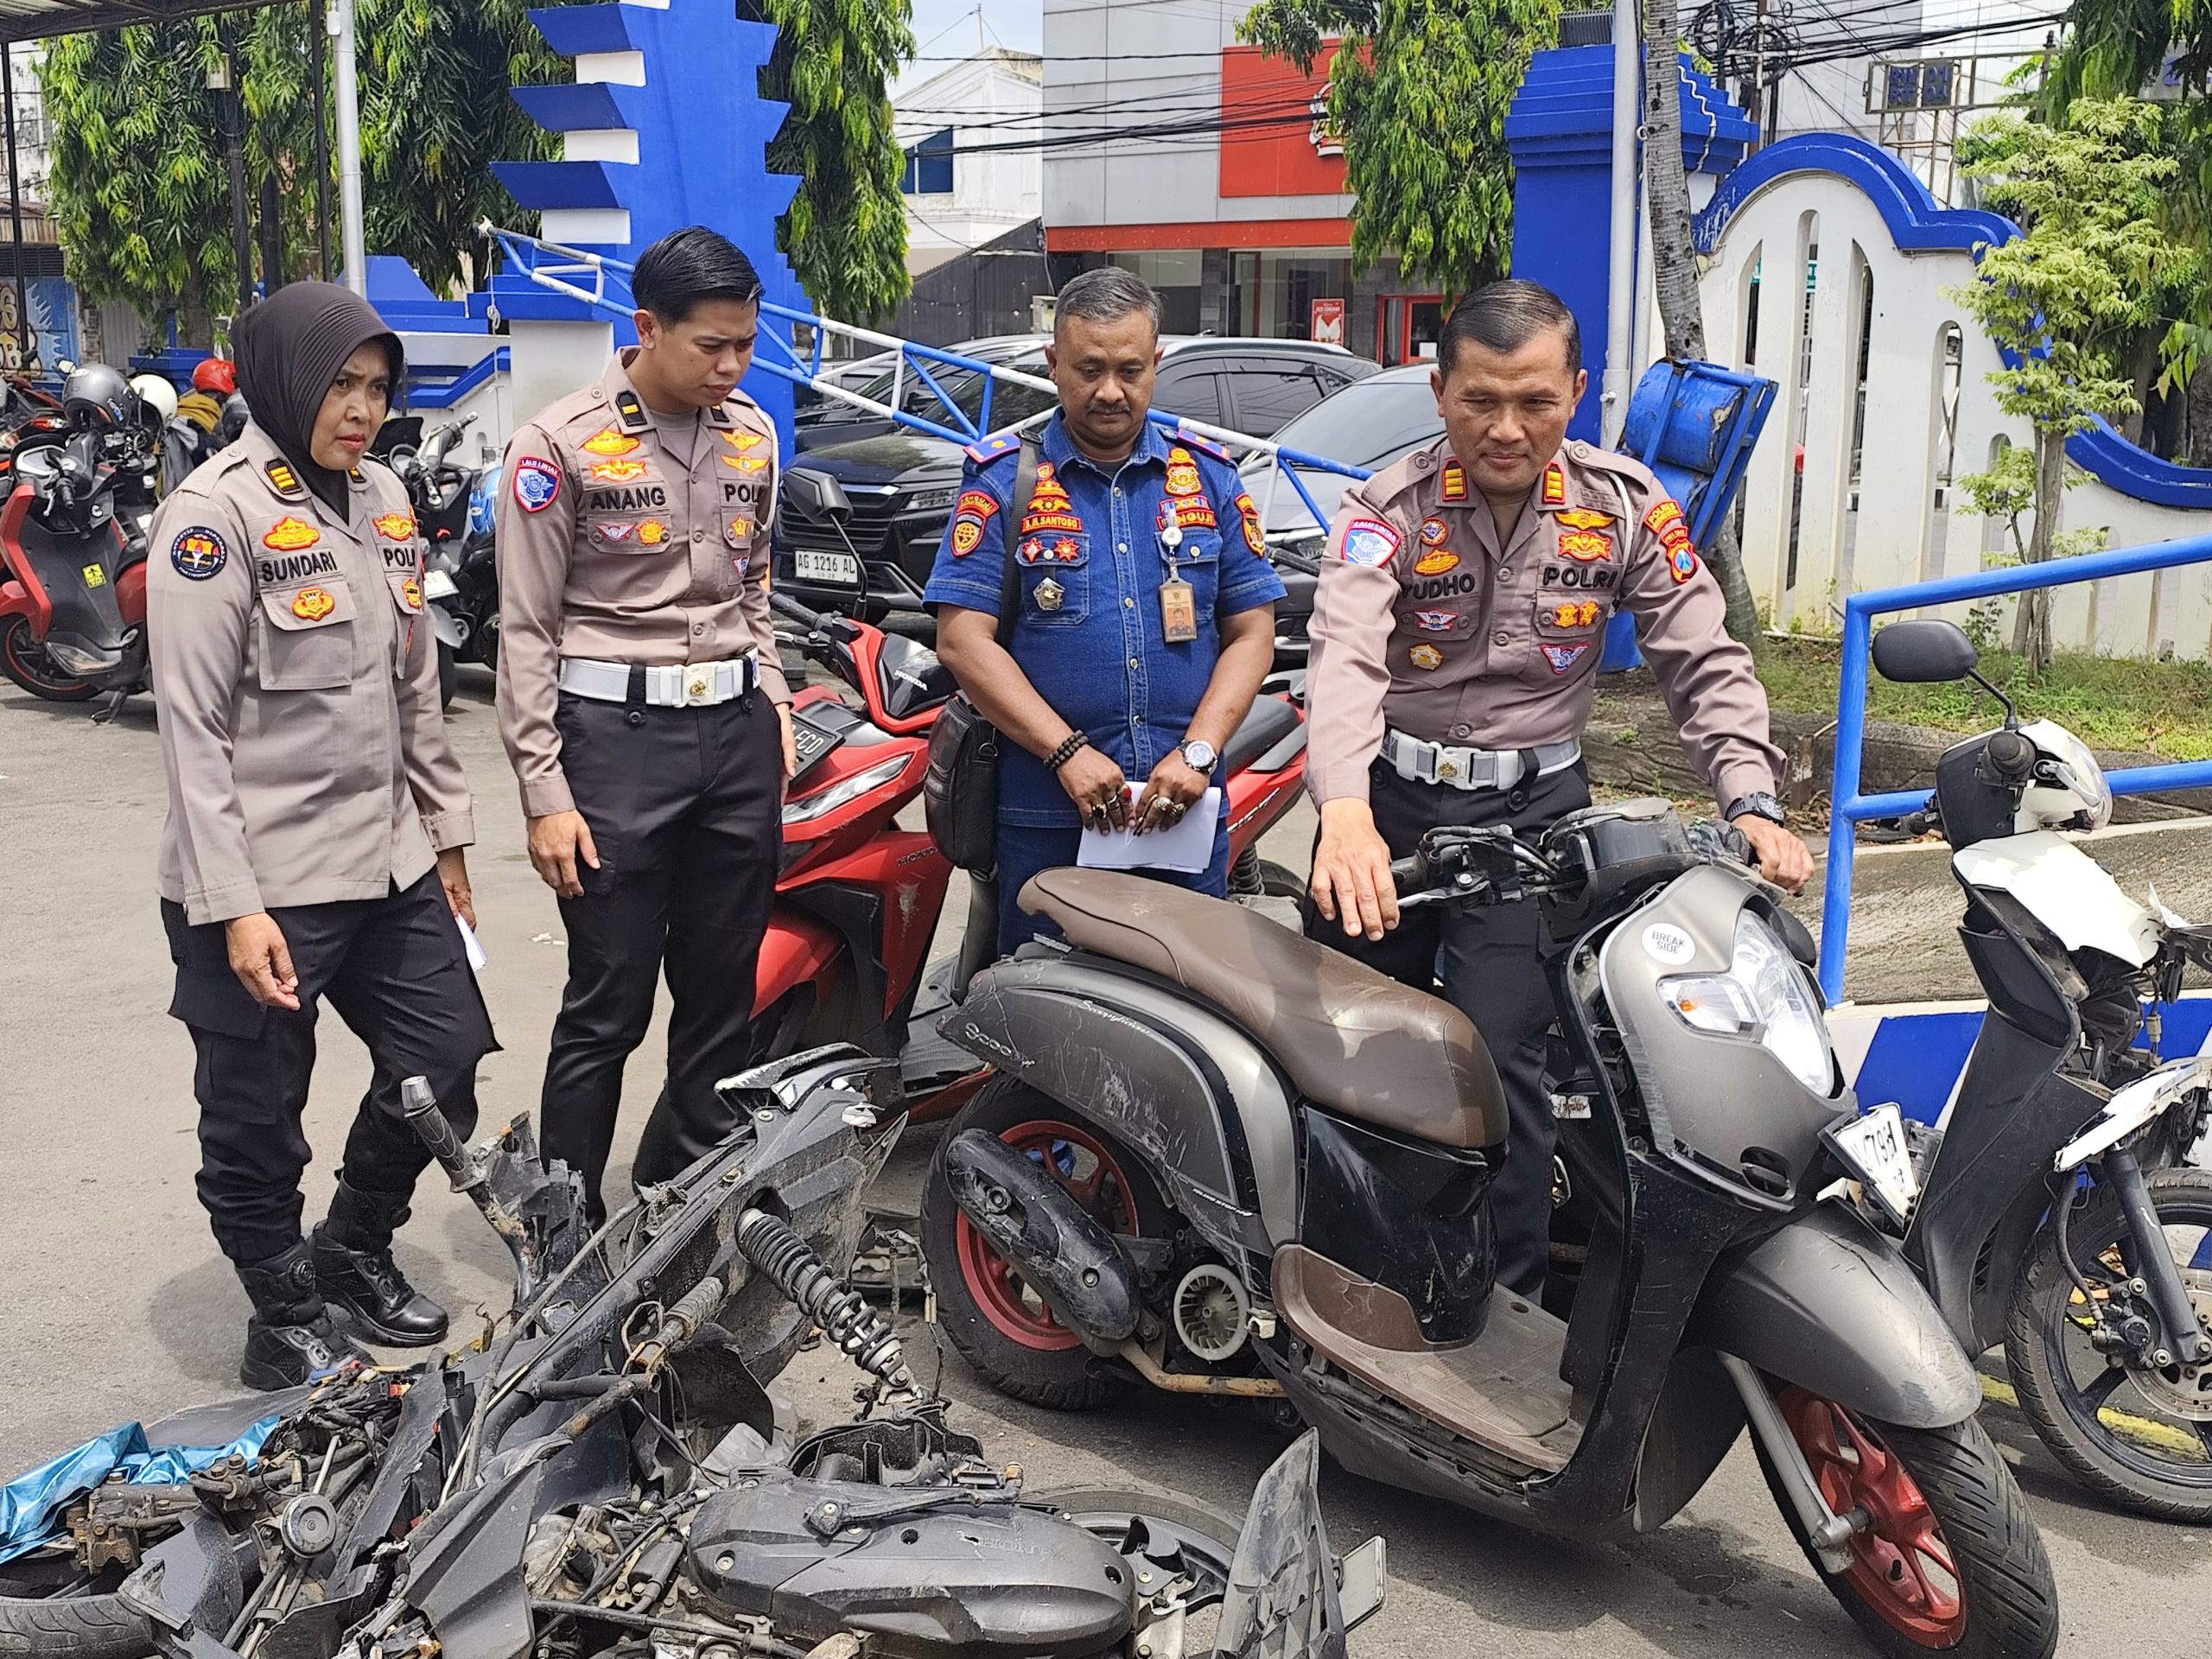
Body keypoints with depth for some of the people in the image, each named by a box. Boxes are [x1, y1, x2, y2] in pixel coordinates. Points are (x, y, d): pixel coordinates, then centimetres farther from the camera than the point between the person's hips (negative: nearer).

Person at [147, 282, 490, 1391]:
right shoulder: (215, 515, -12)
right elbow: (192, 728, -15)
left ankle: (355, 1253, 36)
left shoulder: (382, 499, 10)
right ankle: (286, 1324, 26)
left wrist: (444, 829, 18)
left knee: (446, 1061, 14)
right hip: (265, 887, -7)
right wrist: (232, 904, -19)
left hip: (387, 863, 7)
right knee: (258, 1122, 6)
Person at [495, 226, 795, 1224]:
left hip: (737, 730, 6)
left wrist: (771, 707, 11)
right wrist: (544, 793, -11)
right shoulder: (563, 444, -7)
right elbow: (526, 629, -7)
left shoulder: (752, 437, 10)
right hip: (614, 732, -5)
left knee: (723, 995, 11)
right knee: (608, 1009, -2)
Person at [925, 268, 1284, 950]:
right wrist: (1068, 754, -15)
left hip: (1186, 811, 2)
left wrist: (1197, 753, -9)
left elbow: (1251, 632, 6)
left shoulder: (1209, 476, 8)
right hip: (1045, 812, -2)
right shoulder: (1001, 481, 1)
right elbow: (963, 639, -7)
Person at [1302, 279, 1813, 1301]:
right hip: (1389, 795, 0)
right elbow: (1344, 656, -29)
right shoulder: (1390, 508, -12)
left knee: (1499, 1055, -10)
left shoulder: (1625, 506, -5)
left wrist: (1751, 804, -21)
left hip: (1532, 806, 0)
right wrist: (1345, 811, -47)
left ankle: (1507, 1305, 5)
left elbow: (1706, 663, -4)